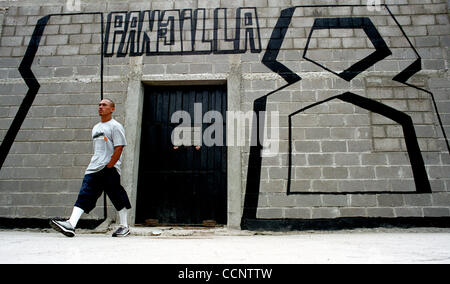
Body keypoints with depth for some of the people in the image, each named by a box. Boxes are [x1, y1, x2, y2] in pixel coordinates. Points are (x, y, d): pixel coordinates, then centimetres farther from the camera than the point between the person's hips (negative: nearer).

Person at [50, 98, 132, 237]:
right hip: (93, 169, 7)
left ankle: (124, 227, 13)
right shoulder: (96, 128, 21)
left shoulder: (115, 126, -3)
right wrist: (94, 164, 17)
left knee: (118, 197, 0)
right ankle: (71, 224, -11)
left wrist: (108, 166, -15)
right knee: (84, 195, -4)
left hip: (109, 170, -7)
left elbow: (119, 148, -12)